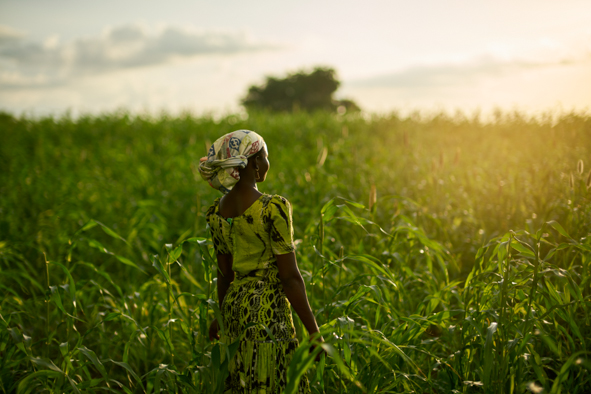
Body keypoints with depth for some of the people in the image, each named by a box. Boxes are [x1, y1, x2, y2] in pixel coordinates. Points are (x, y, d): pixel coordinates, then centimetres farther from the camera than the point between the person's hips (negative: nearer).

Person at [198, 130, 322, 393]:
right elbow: (290, 277, -16)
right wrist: (314, 332, -10)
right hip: (268, 311, -7)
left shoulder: (216, 211, 3)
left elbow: (225, 273, 12)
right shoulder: (273, 207, -17)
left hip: (234, 305, 7)